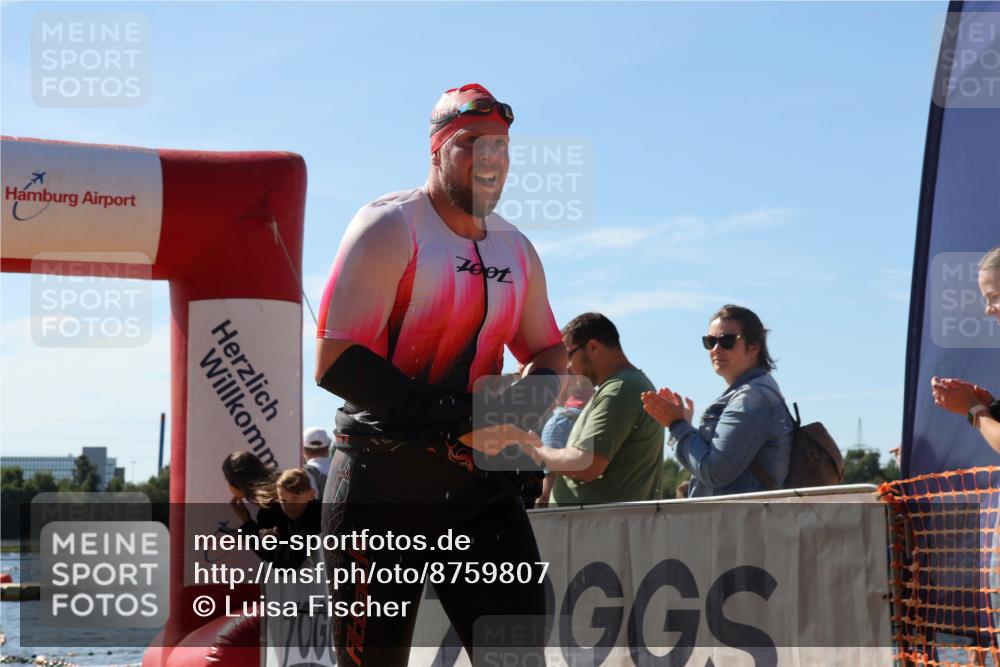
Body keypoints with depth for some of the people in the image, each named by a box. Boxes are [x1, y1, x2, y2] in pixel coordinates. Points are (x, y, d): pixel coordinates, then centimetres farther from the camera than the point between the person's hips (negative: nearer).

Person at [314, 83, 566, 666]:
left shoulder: (517, 250, 13)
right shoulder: (390, 229, -8)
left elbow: (549, 351, 25)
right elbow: (337, 362, -16)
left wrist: (533, 395, 0)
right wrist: (453, 421, -19)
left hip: (480, 479, 5)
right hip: (382, 483, -5)